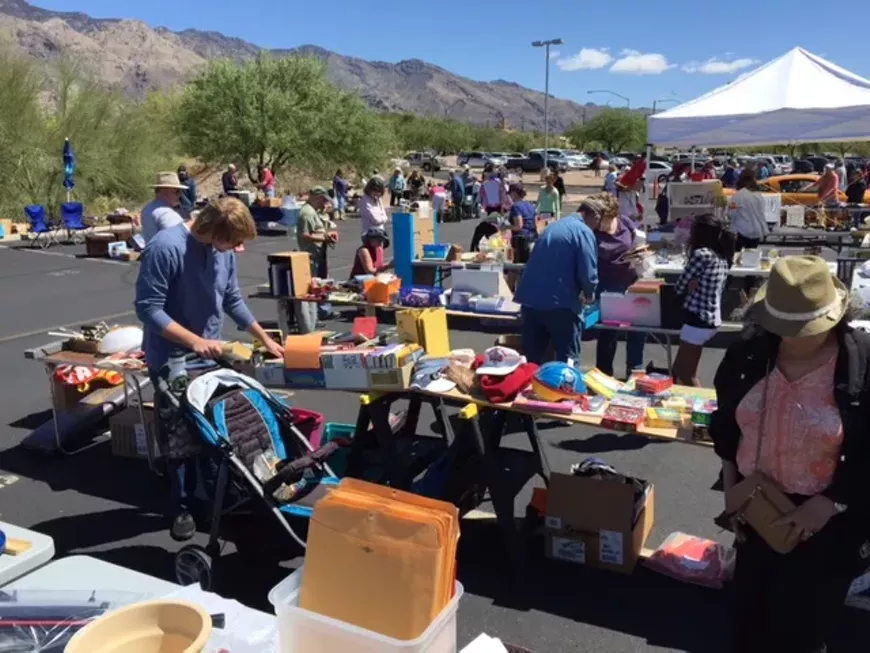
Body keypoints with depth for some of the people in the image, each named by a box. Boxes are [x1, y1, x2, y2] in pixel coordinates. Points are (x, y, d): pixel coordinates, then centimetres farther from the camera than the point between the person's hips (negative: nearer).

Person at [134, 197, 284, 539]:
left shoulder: (223, 251, -3)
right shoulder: (166, 248, -24)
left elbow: (233, 300, 8)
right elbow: (147, 308, -23)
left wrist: (264, 338, 9)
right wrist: (194, 341, -28)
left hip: (210, 356, 6)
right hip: (171, 362, -6)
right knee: (178, 437, 7)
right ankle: (182, 507, 23)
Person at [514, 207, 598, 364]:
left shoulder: (553, 226, 20)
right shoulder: (583, 232, -4)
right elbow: (587, 272, -13)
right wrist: (589, 293, 9)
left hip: (530, 298, 7)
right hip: (559, 302, -7)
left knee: (531, 360, 15)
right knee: (567, 360, 7)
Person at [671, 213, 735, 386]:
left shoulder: (701, 254, -17)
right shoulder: (723, 257, 9)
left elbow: (679, 287, -10)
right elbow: (706, 287, 9)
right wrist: (693, 285, -8)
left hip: (698, 320, -9)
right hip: (712, 318, 9)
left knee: (684, 374, 1)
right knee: (683, 371, 17)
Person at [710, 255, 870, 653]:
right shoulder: (748, 354, -6)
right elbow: (727, 429, 6)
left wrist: (829, 504, -19)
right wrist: (732, 492, 3)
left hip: (828, 522, -4)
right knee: (746, 616, 20)